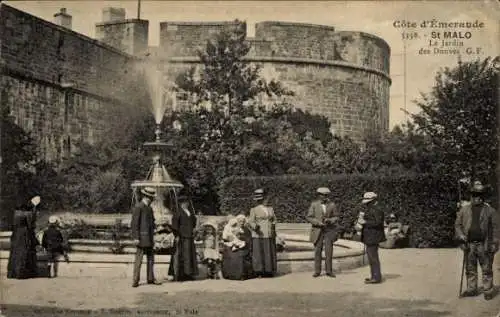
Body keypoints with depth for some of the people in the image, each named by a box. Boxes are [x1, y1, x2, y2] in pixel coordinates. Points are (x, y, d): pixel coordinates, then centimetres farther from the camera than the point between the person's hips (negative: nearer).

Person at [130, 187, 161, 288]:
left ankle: (150, 279, 15)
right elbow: (134, 223, -16)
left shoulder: (149, 208, 15)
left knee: (151, 259, 9)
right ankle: (135, 281, -2)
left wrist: (152, 237, 17)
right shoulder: (138, 207, -12)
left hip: (149, 238, 8)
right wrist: (136, 238, -20)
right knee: (138, 260, -6)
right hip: (142, 238, -8)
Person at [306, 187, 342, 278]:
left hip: (329, 230, 0)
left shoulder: (332, 205, 1)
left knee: (329, 251, -4)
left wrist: (330, 220, -14)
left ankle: (329, 271, 4)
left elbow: (337, 217, 6)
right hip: (318, 230, 0)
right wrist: (318, 223, -15)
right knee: (317, 251, 4)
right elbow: (308, 217, -1)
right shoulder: (314, 204, 0)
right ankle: (317, 271, 11)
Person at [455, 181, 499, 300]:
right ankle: (471, 289, 18)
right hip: (469, 244, 2)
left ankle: (488, 290, 8)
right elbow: (458, 224, 13)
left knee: (487, 269, 1)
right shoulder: (464, 209, 9)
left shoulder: (489, 210, 3)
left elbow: (494, 228, 2)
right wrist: (460, 235, -5)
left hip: (484, 245, -2)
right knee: (470, 269, 9)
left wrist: (494, 244, -4)